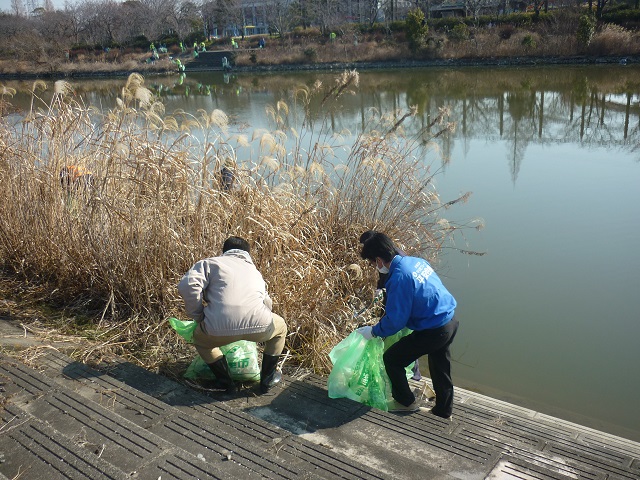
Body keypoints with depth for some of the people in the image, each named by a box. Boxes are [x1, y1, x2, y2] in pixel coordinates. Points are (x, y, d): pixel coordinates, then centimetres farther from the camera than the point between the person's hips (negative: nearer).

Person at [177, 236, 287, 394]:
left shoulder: (211, 263, 20)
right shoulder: (254, 271, 34)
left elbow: (187, 286, 2)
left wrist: (198, 316, 15)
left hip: (219, 329, -2)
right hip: (258, 326, 2)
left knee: (200, 338, 35)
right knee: (280, 327, 38)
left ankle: (226, 382, 31)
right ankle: (268, 378, 39)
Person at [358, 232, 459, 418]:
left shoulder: (398, 279, -23)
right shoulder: (416, 261, 4)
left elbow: (394, 321, -18)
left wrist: (373, 331, -1)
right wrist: (387, 314, 27)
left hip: (434, 332, -9)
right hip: (450, 321, 9)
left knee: (391, 359, 8)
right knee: (441, 372, 26)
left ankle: (406, 402, 24)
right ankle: (443, 413, 45)